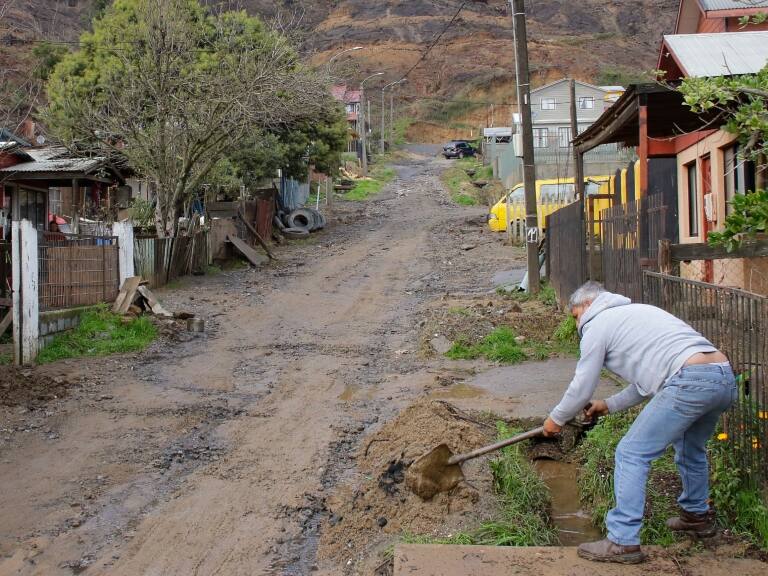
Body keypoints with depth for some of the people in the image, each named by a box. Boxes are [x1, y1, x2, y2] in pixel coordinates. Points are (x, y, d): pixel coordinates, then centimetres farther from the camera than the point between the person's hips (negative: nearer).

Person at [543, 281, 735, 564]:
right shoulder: (637, 311, 33)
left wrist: (556, 419, 27)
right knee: (690, 447, 32)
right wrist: (609, 405, 39)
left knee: (632, 454, -2)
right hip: (725, 377, 9)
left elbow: (581, 388, 11)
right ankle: (697, 515, 48)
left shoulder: (598, 325, 8)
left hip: (690, 381, -9)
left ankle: (623, 541, -2)